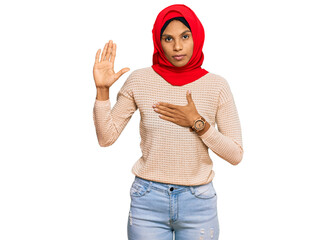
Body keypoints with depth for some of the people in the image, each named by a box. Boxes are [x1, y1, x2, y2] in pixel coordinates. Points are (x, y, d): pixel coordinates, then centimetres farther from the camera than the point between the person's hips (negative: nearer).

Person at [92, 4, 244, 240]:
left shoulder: (216, 85, -5)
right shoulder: (139, 80, -4)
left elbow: (235, 155, -4)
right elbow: (106, 138, -2)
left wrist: (197, 123, -16)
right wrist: (102, 89, -11)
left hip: (198, 202, 0)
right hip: (148, 201, 0)